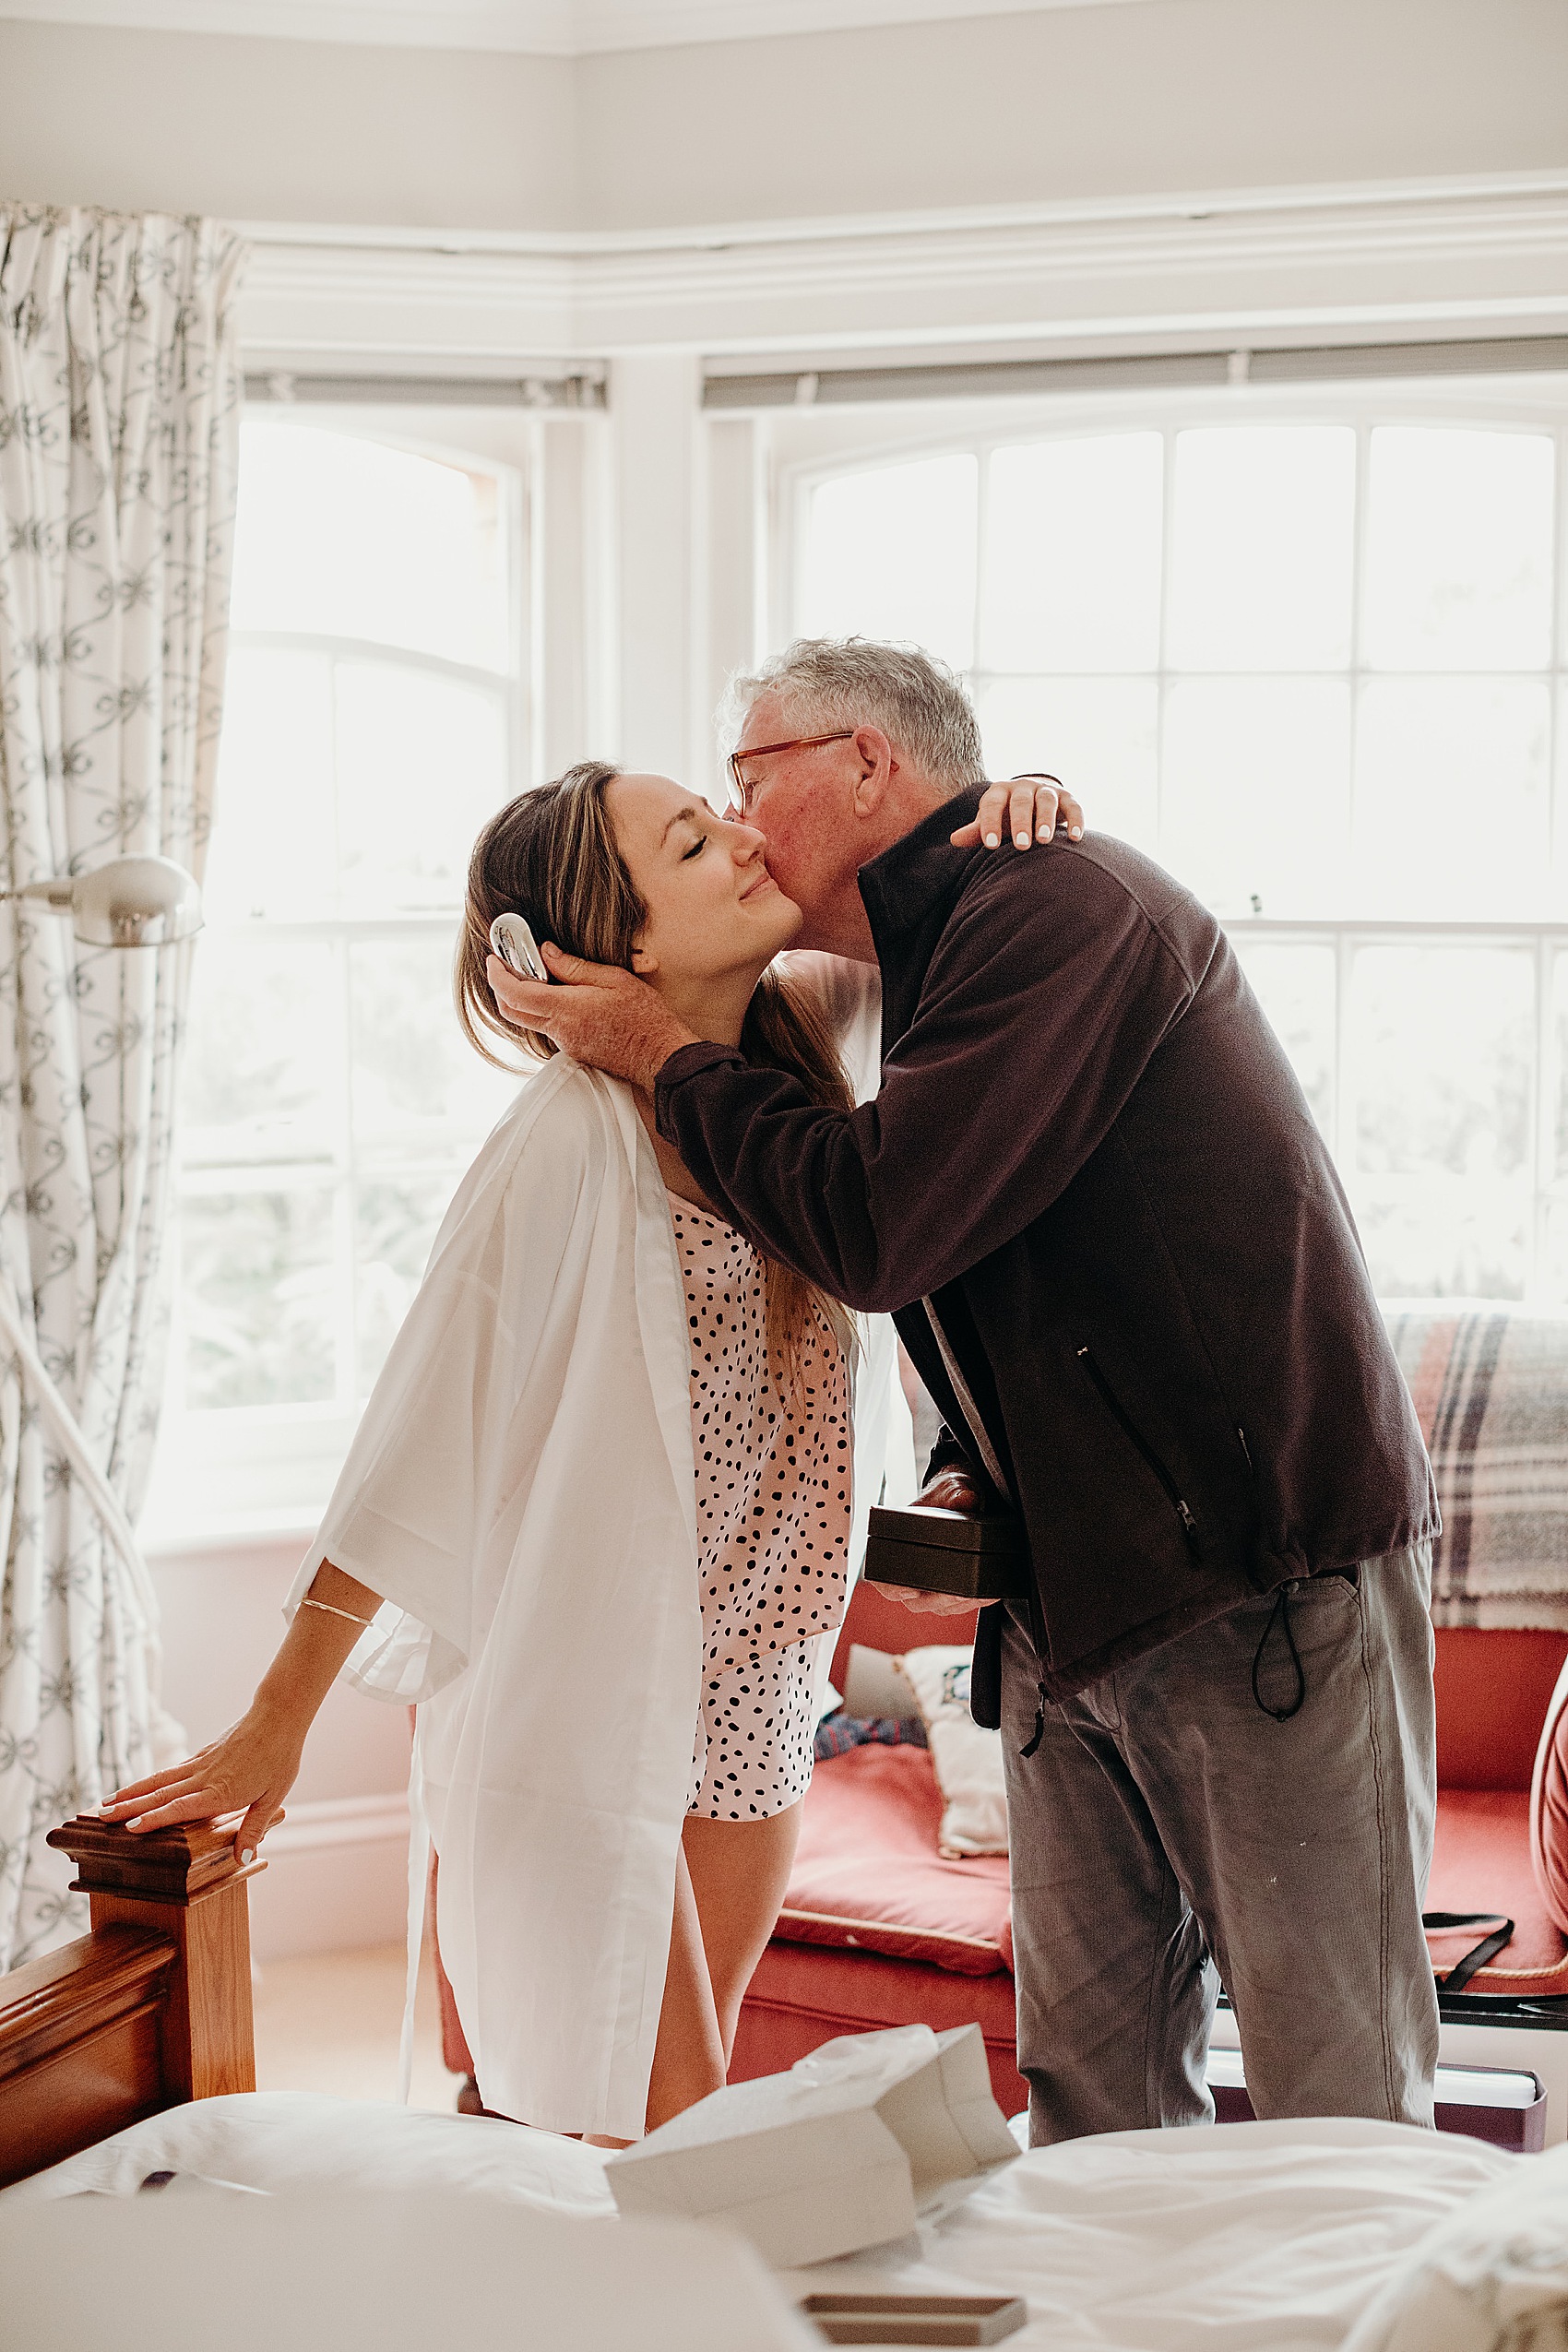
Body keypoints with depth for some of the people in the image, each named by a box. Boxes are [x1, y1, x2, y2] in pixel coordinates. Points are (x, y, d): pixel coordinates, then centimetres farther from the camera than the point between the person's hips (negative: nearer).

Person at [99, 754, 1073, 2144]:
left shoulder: (794, 1040, -3)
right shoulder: (577, 1140, -23)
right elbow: (421, 1432, -21)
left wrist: (999, 816, -9)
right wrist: (277, 1726, -17)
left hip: (748, 1669, 7)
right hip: (580, 1689, -6)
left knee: (693, 2090, 17)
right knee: (654, 2131, 3)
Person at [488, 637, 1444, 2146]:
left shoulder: (1060, 902, -12)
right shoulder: (933, 965, 19)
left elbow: (874, 1226, -20)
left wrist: (662, 1053, -6)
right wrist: (978, 1479, 6)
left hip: (1268, 1582, -9)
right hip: (1072, 1601, 9)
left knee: (1333, 2111, -2)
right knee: (1088, 2098, 10)